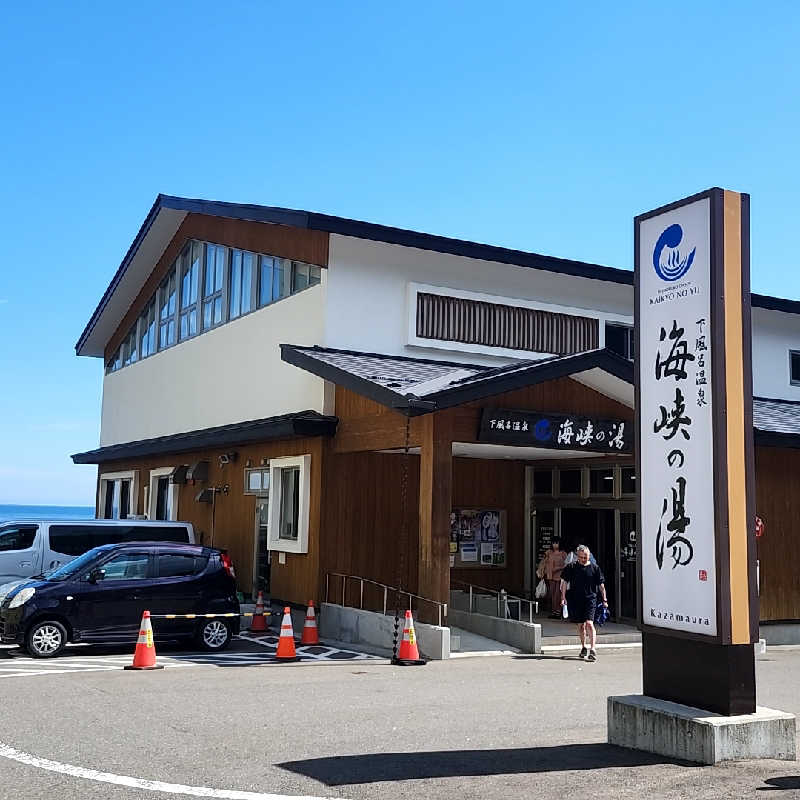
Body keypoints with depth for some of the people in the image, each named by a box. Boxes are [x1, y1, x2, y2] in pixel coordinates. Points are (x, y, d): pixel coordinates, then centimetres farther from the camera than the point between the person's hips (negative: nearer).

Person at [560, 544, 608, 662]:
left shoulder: (595, 568, 0)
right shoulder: (571, 567, 1)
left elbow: (601, 585, 5)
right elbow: (564, 582, 6)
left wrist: (604, 600, 4)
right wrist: (563, 597, -1)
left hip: (590, 599, -2)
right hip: (575, 599, 2)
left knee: (589, 623, -16)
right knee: (580, 625, 12)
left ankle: (592, 650, -16)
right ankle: (584, 647, 31)